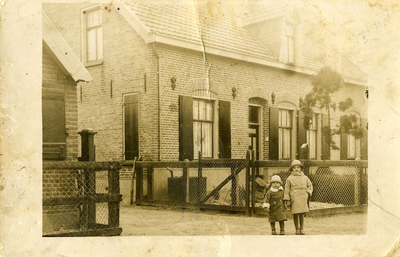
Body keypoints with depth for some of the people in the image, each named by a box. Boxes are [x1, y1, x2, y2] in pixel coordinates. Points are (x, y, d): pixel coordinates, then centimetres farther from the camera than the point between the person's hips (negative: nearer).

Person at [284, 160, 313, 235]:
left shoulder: (305, 178, 10)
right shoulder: (289, 179, 2)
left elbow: (310, 186, 23)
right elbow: (287, 190, 1)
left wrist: (308, 192, 4)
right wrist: (287, 200, -4)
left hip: (303, 198, 2)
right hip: (294, 198, -2)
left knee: (302, 214, 0)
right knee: (295, 214, 2)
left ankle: (302, 229, 12)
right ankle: (297, 229, 16)